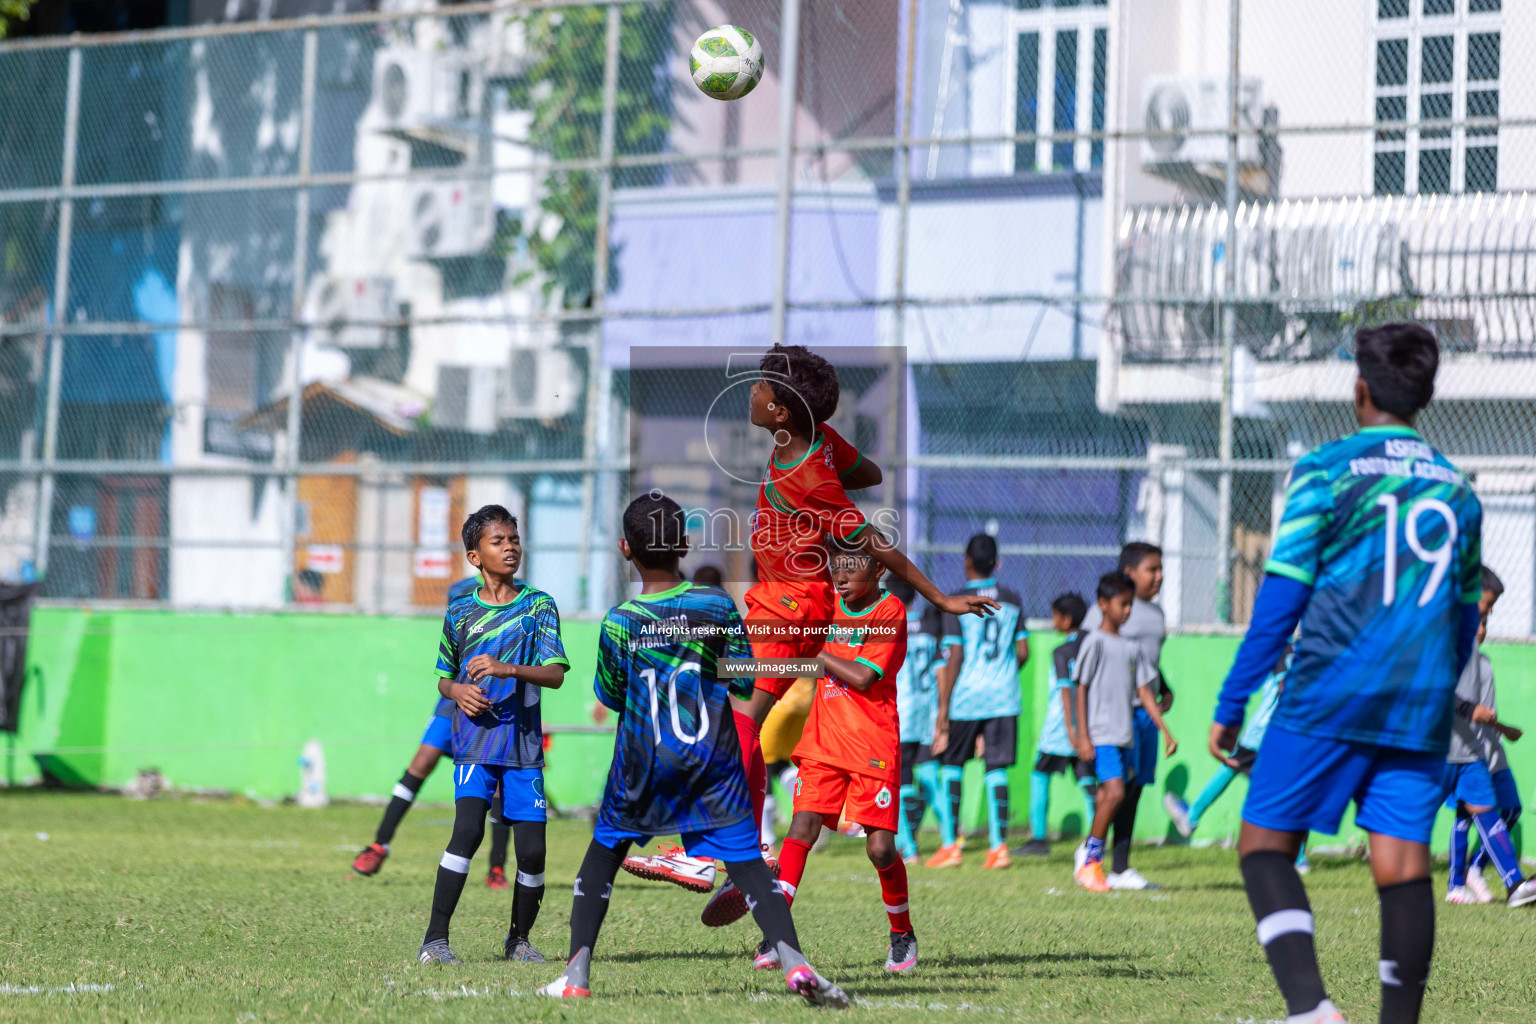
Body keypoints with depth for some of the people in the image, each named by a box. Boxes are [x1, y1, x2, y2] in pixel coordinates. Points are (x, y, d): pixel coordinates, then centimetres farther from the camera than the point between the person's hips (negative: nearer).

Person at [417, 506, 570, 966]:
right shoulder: (460, 612, 9)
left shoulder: (538, 605, 3)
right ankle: (435, 938, -18)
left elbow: (556, 674, -7)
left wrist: (508, 669, -23)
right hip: (474, 741, 0)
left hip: (523, 741, 1)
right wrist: (458, 691, -3)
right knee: (468, 828, -21)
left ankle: (519, 937, 22)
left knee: (531, 848, -1)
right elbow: (443, 678, 20)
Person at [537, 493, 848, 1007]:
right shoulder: (717, 605, -6)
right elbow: (745, 680, 1)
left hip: (642, 765, 0)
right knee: (746, 860, 0)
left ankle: (577, 974, 11)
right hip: (713, 761, 1)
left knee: (604, 852, 17)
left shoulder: (619, 623, -9)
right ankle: (793, 959, -20)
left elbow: (610, 695, 4)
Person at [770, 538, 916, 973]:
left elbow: (862, 677, -17)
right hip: (824, 740, 4)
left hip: (874, 746, -4)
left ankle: (902, 934, 20)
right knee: (802, 827, -13)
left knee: (880, 847, -4)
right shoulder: (829, 606, 11)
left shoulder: (891, 612, -7)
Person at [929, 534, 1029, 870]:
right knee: (996, 769, 5)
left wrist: (943, 708, -9)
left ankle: (951, 846, 8)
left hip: (965, 696, -3)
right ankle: (998, 846, 0)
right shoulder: (1011, 600, 6)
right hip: (1003, 697, 3)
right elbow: (1023, 652, 7)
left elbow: (954, 657, -11)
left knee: (951, 765, 10)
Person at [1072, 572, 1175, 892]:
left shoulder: (1132, 648, 15)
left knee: (1107, 796, 5)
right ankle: (1091, 862, -9)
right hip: (1101, 735, -7)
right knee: (1115, 792, -18)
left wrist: (1165, 730, 9)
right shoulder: (1095, 642, -5)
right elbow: (1081, 689, -6)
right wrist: (1083, 735, -11)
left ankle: (1089, 858, 14)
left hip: (1125, 735, 7)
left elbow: (1144, 691, 16)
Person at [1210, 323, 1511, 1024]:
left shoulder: (1325, 471, -2)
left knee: (1264, 845, 1)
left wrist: (1230, 707, -2)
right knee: (1403, 865, 3)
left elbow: (1280, 598, -5)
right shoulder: (1457, 490, 13)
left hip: (1328, 701, -4)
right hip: (1420, 713, 4)